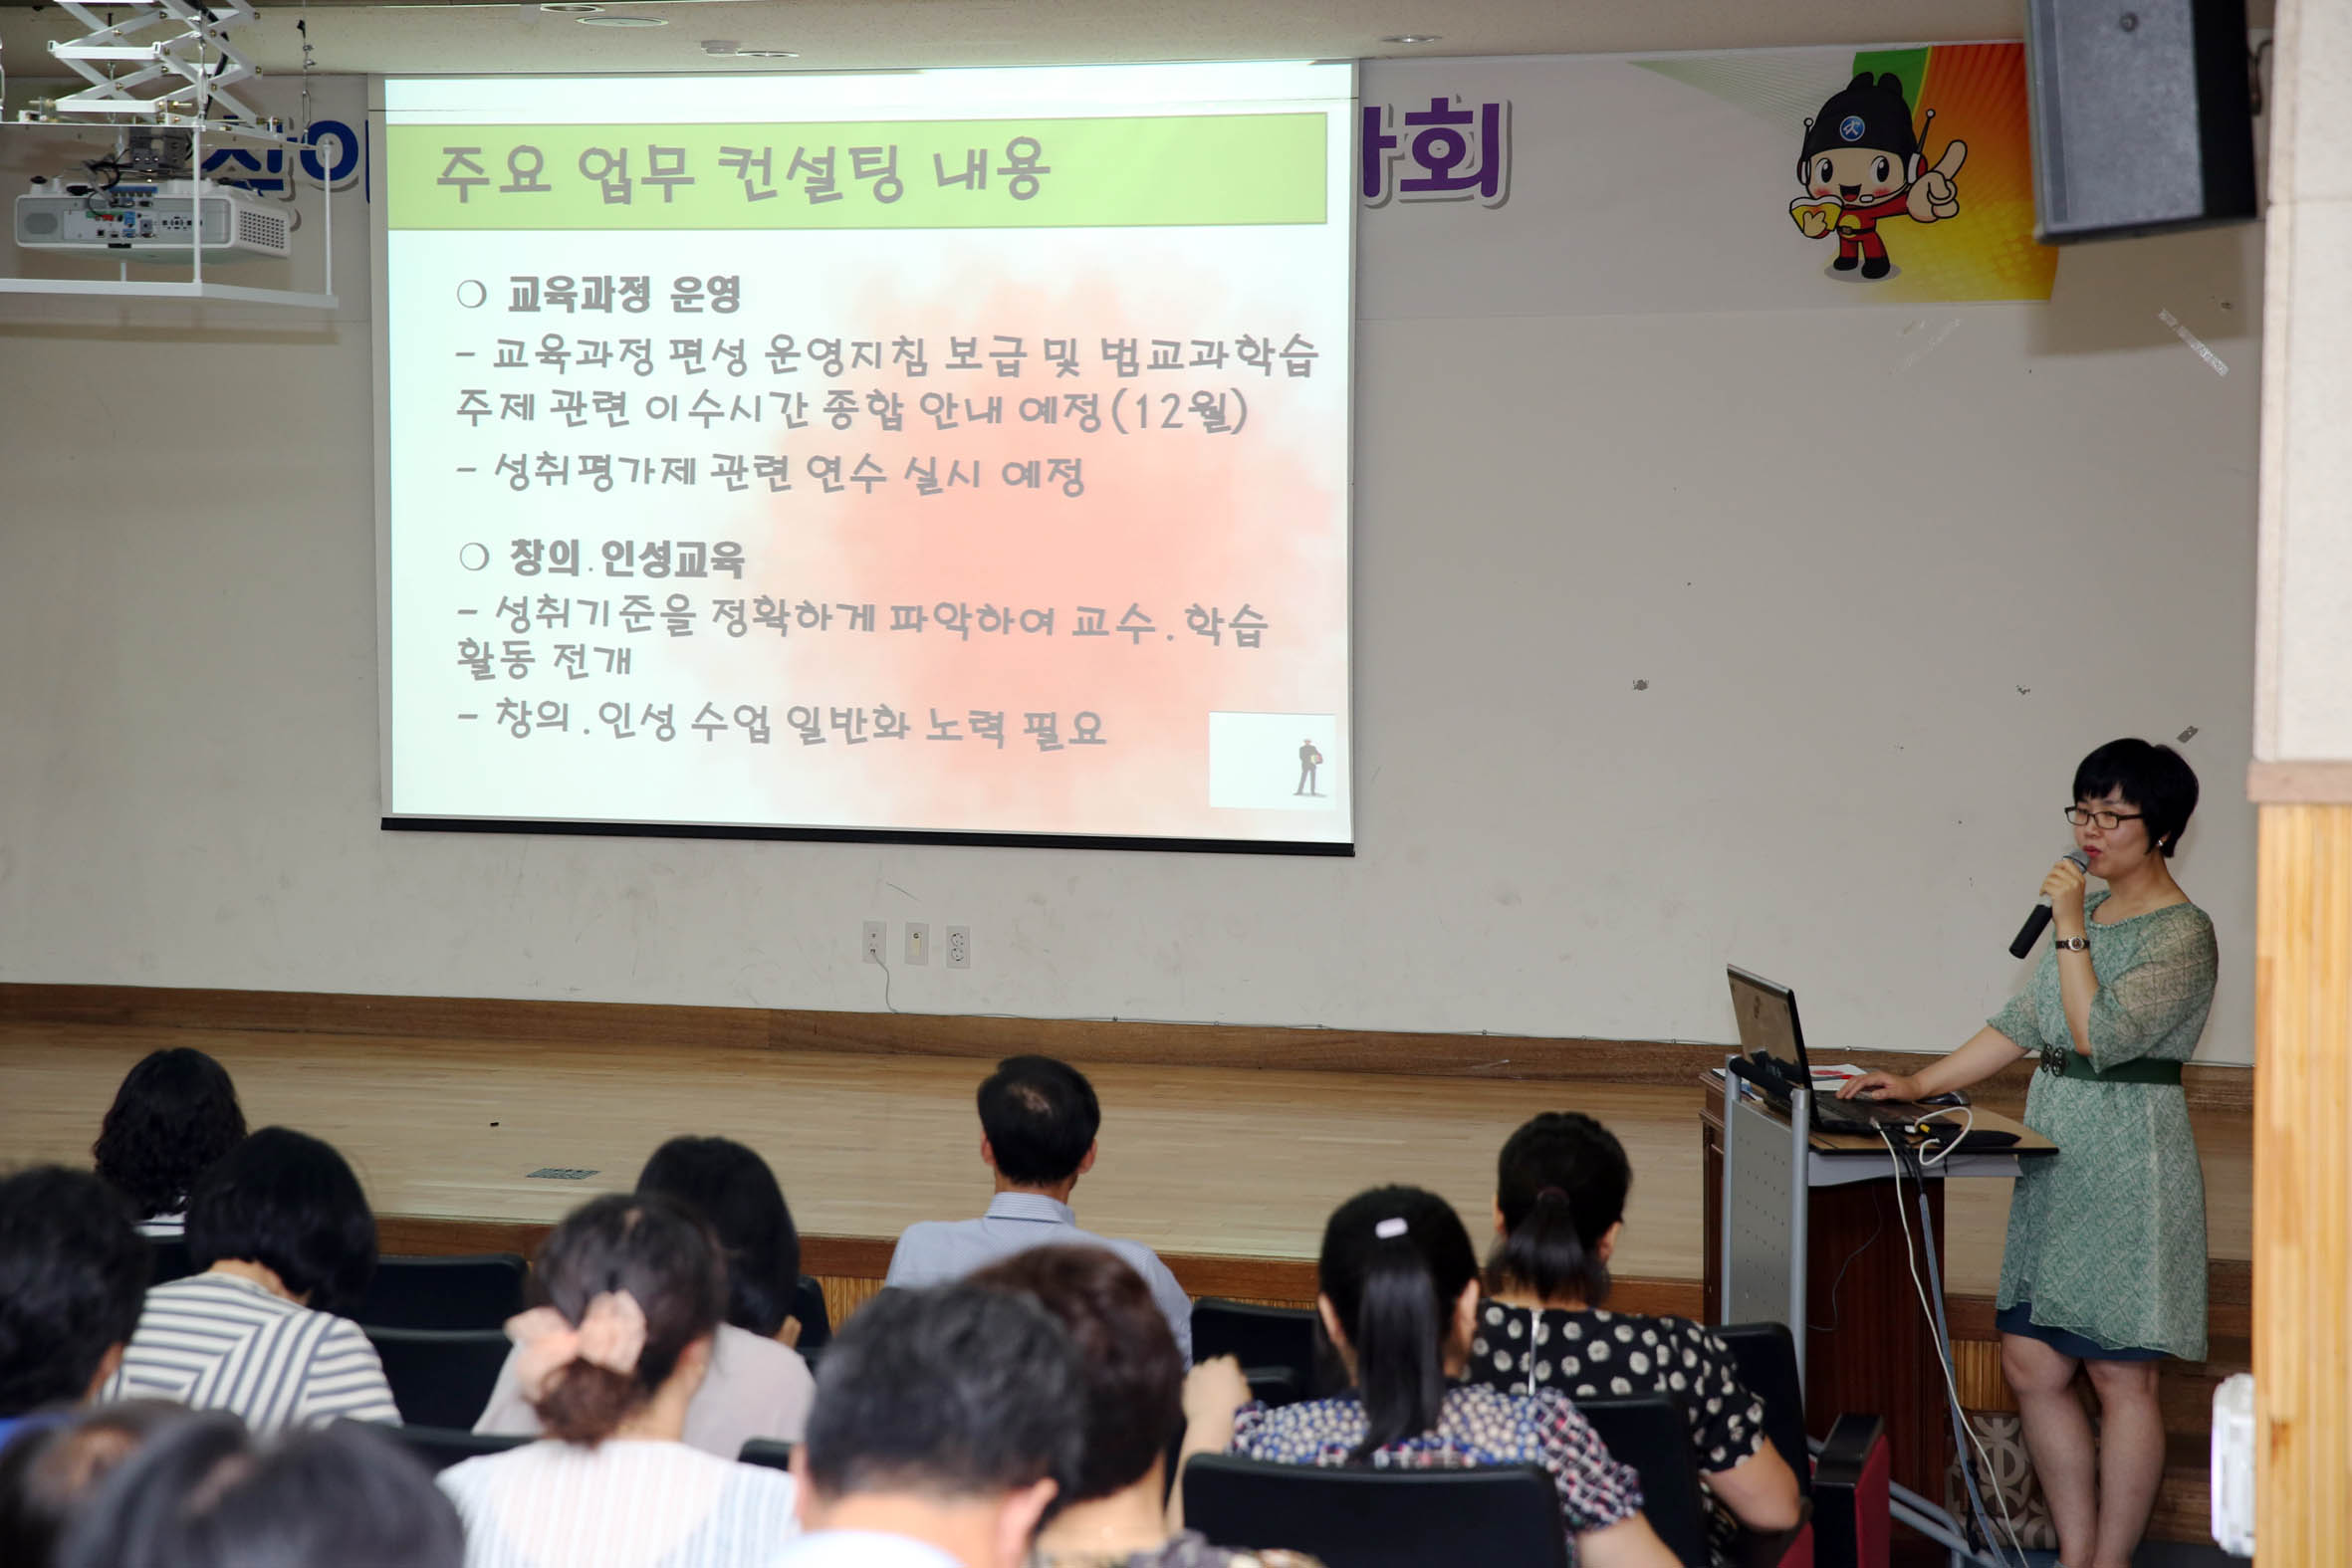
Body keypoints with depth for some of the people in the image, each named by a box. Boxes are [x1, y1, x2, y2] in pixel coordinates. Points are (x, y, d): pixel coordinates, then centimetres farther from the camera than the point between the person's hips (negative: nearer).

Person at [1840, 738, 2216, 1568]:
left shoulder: (2182, 936, -11)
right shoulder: (2089, 911, 14)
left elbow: (2100, 1035, -21)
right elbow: (2023, 1024, 16)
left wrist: (2070, 927, -18)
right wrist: (1919, 1084, 10)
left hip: (2128, 1171, -8)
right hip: (2056, 1159, 8)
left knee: (2121, 1374, -1)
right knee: (2031, 1362, 8)